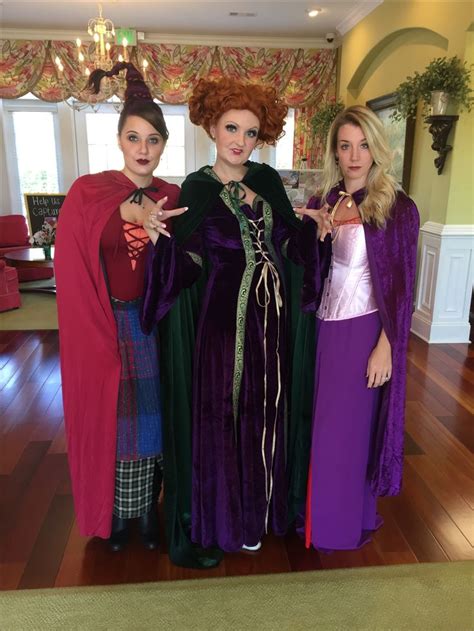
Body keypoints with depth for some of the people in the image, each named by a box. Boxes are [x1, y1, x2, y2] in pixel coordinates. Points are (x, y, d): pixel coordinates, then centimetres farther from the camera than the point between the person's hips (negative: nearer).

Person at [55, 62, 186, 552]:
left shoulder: (174, 198, 3)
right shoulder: (87, 193, -6)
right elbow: (73, 277, -12)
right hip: (106, 330, -2)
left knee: (154, 417, 12)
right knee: (110, 420, 10)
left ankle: (149, 512, 33)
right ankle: (113, 516, 32)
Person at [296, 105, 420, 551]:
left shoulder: (397, 208, -8)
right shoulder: (322, 203, 6)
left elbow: (401, 286, -9)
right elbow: (306, 271, 7)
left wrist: (384, 348, -13)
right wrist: (313, 234, -11)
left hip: (362, 331, -5)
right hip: (323, 327, 5)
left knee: (347, 429, 6)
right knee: (319, 424, 14)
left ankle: (344, 524, 30)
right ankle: (316, 513, 36)